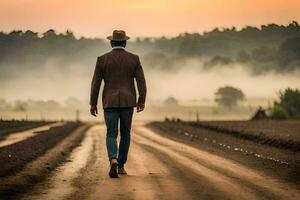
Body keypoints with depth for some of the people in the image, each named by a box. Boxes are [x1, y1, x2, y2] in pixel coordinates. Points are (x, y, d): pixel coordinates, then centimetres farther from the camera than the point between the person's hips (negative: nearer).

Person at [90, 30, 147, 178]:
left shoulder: (102, 59, -2)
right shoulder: (134, 59, 0)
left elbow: (95, 83, -2)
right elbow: (141, 81, -5)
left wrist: (93, 104, 4)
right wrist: (142, 101, 3)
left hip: (110, 102, -1)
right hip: (127, 102, 1)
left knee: (111, 135, 2)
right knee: (125, 134, 18)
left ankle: (113, 160, -25)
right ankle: (121, 165, 19)